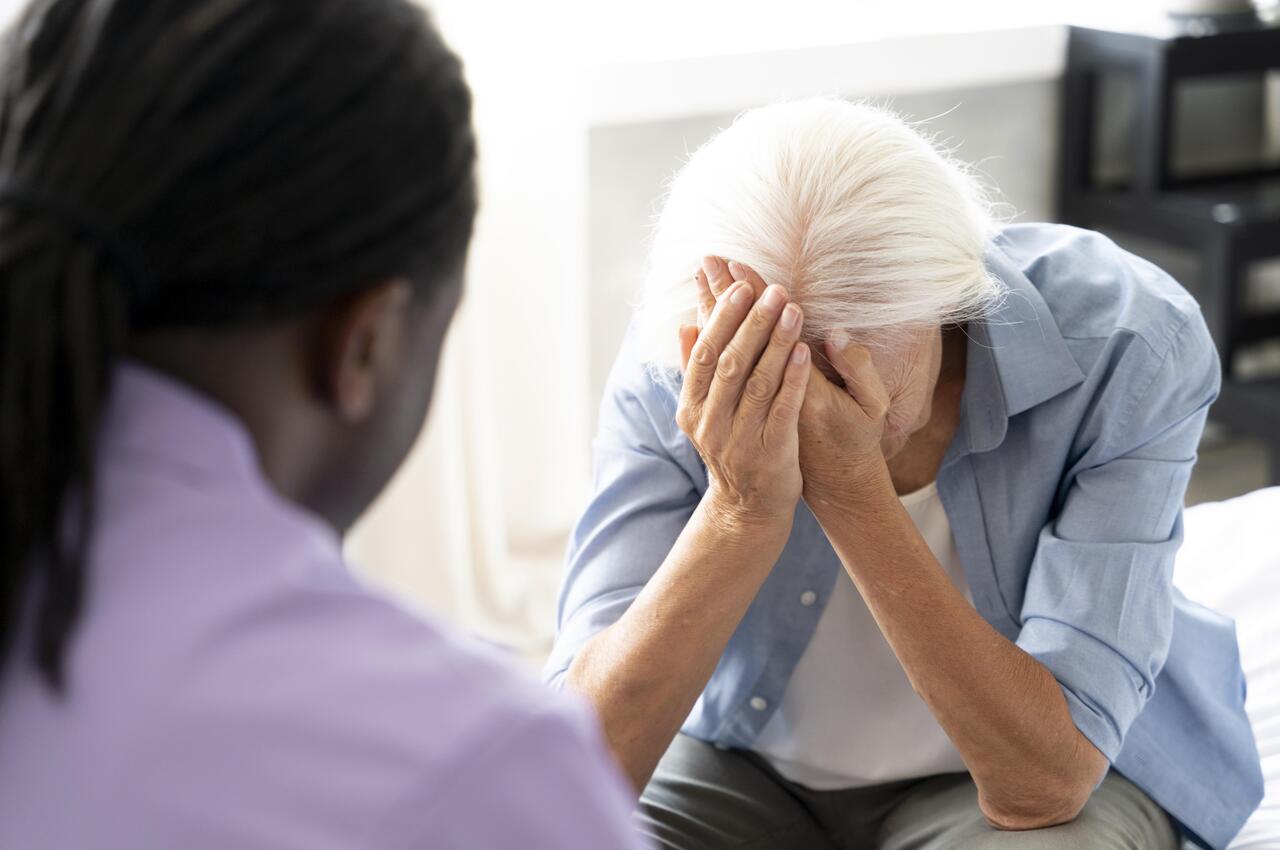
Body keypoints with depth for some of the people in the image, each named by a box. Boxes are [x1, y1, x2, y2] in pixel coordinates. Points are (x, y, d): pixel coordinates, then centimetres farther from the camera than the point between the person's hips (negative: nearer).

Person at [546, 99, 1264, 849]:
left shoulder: (1130, 346, -25)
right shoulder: (676, 376, -20)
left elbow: (1042, 785, -29)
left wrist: (852, 493, -39)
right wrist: (740, 509, -40)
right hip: (745, 768, 1)